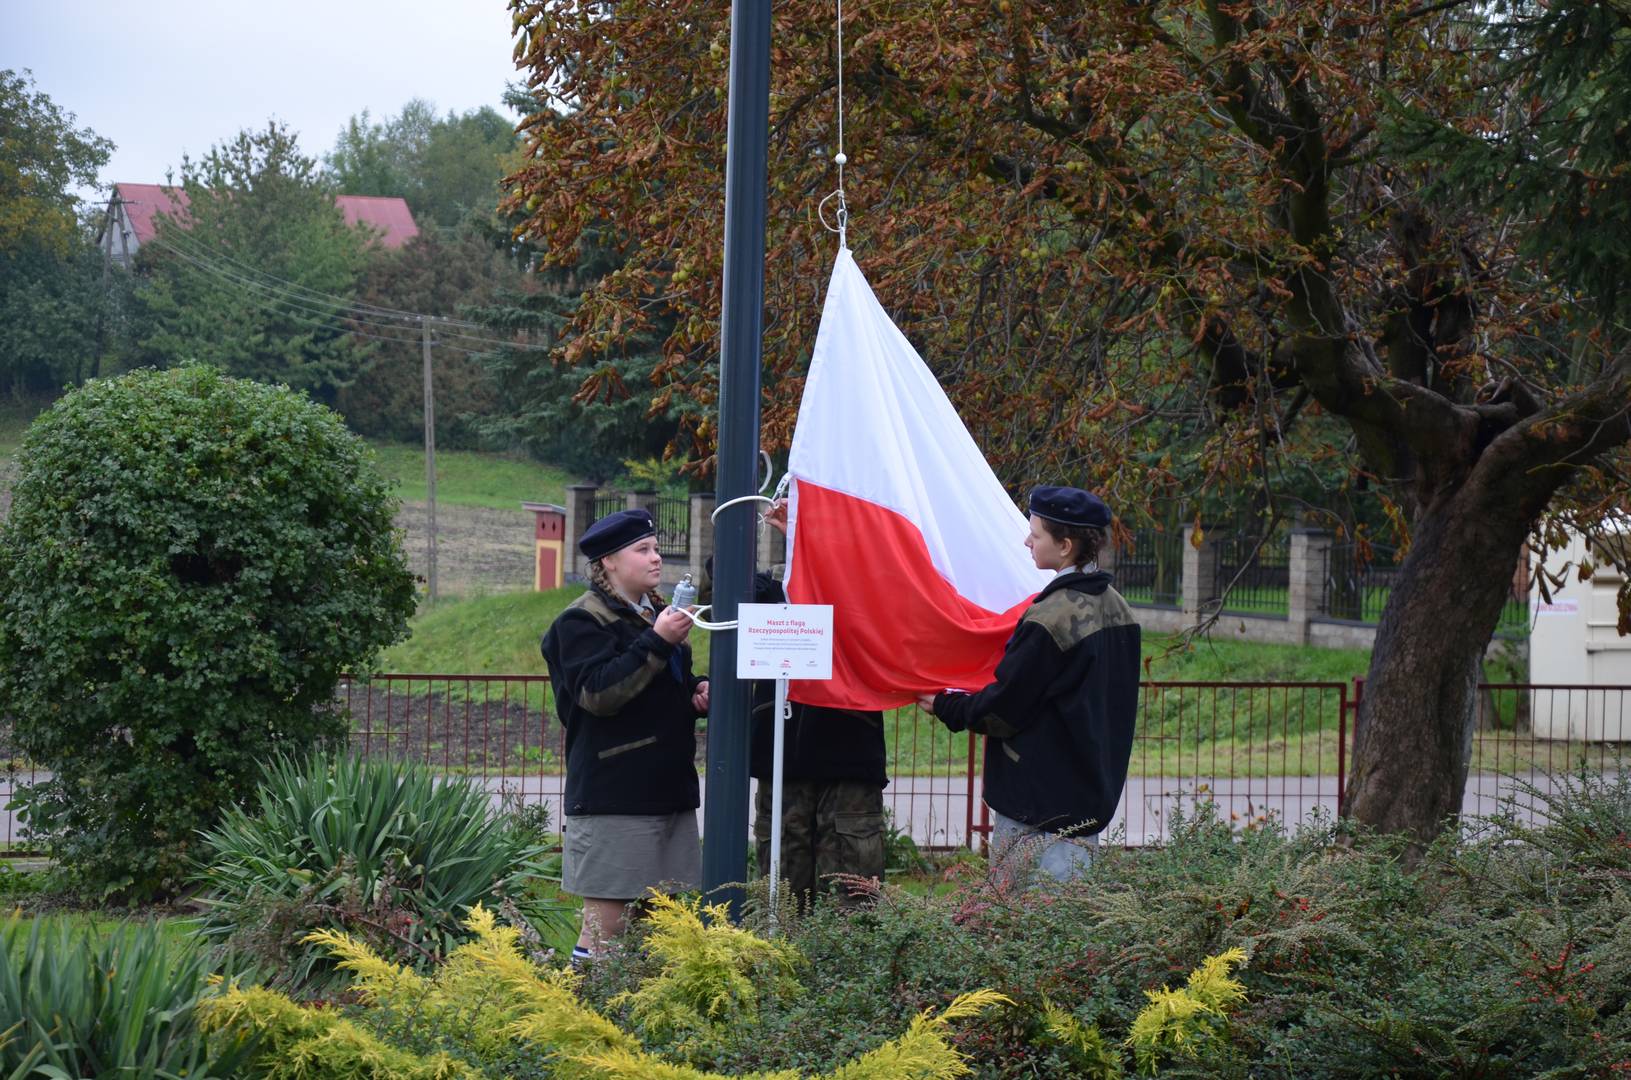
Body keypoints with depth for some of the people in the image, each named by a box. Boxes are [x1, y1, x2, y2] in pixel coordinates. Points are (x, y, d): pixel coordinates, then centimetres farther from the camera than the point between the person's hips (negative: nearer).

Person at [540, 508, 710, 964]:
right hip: (612, 797, -9)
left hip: (669, 791, 9)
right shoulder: (582, 621, -7)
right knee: (605, 926, -9)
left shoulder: (656, 614, 21)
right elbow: (597, 693, -21)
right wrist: (657, 643, -22)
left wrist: (697, 694, 11)